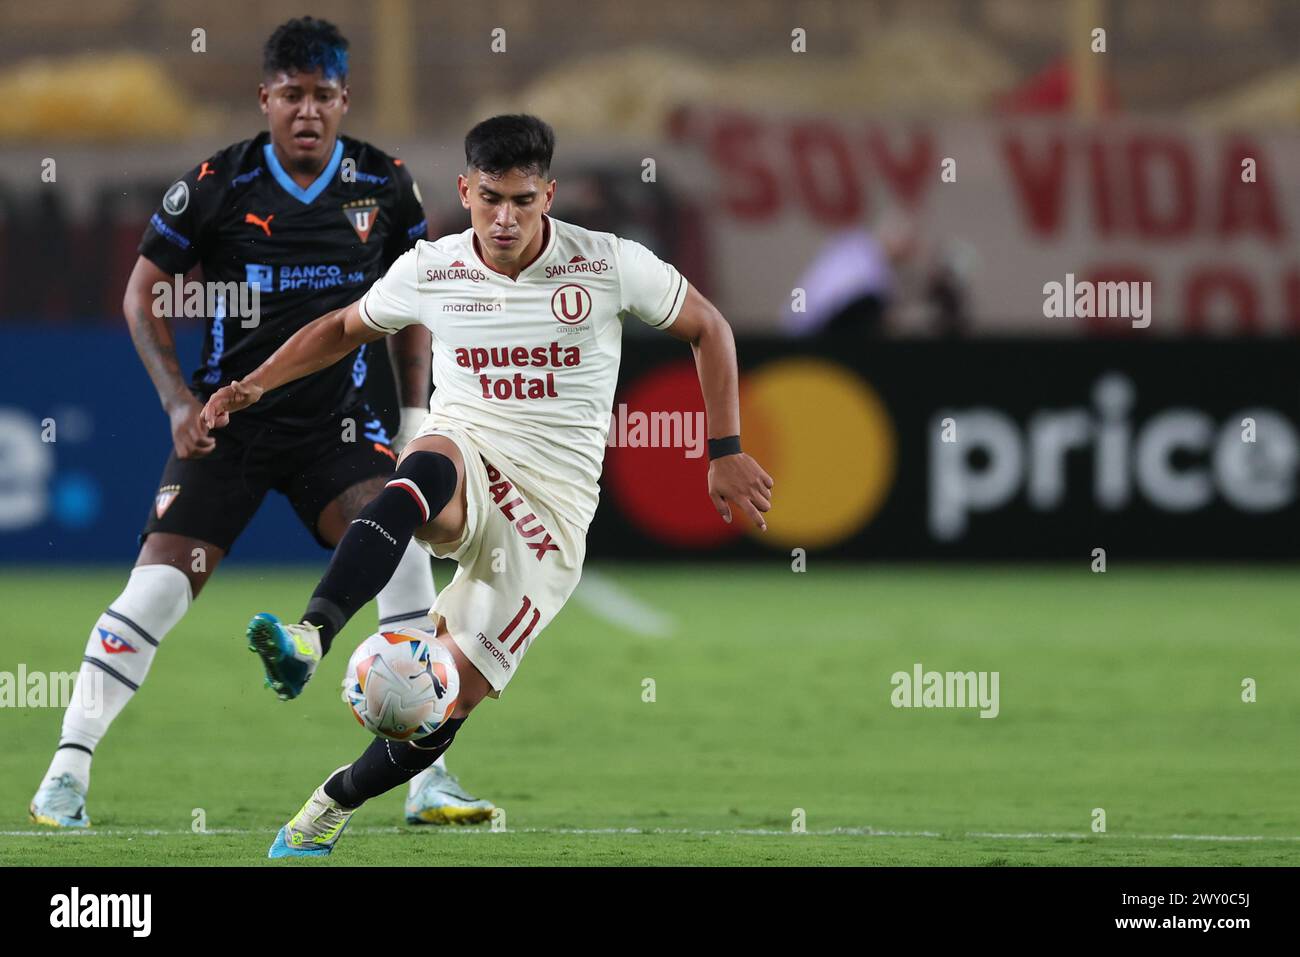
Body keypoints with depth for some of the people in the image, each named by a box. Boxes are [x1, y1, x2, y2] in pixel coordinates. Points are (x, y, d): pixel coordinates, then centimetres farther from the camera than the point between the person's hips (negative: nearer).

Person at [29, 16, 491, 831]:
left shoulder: (385, 185, 0)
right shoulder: (218, 184, -7)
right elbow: (144, 294, 2)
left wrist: (416, 410, 4)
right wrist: (178, 398, -9)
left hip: (341, 423, 1)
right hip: (229, 419, -1)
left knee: (402, 551, -20)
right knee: (157, 587, -10)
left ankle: (430, 784, -14)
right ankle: (67, 774, 1)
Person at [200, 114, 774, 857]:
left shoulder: (610, 265, -7)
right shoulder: (429, 272, -1)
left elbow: (707, 328, 7)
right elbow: (343, 329, 18)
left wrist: (726, 453, 4)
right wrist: (256, 387, 6)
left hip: (551, 509, 0)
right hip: (465, 458, 0)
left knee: (452, 697, -9)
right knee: (428, 468, -40)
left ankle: (335, 805, 17)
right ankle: (310, 637, -56)